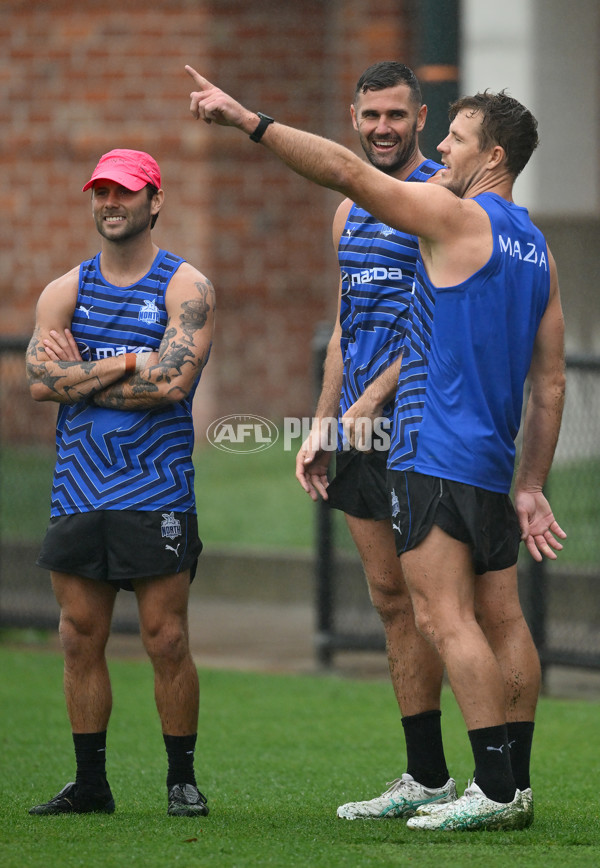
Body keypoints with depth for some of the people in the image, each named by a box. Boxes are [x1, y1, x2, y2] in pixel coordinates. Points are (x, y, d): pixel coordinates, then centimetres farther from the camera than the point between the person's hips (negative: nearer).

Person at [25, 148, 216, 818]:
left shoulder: (185, 287, 1)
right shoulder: (66, 291, 12)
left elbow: (173, 382, -13)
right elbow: (40, 380, -3)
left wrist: (80, 376, -6)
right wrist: (127, 365, -9)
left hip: (156, 493, -4)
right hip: (78, 490, 4)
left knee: (166, 642, -4)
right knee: (80, 639, 5)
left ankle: (182, 780, 7)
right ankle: (90, 783, 13)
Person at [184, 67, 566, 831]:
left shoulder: (457, 218, -7)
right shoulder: (537, 252, 16)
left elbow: (346, 172, -15)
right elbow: (550, 383, 16)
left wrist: (246, 120, -14)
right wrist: (530, 487, 18)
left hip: (436, 456, -9)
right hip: (492, 465, 9)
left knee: (444, 618, -11)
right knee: (502, 620, 8)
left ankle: (494, 787, -16)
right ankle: (509, 786, 8)